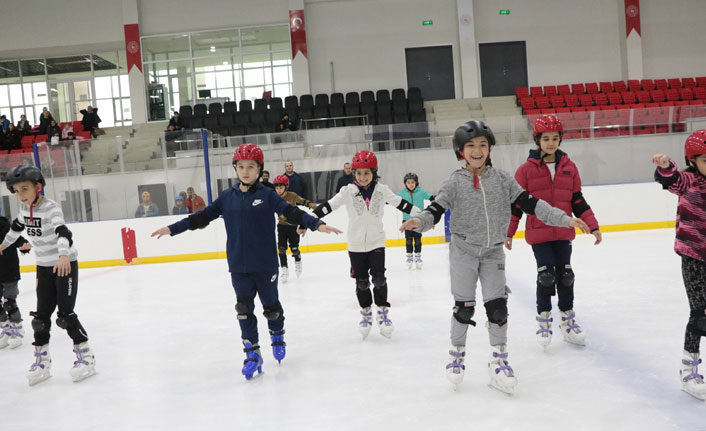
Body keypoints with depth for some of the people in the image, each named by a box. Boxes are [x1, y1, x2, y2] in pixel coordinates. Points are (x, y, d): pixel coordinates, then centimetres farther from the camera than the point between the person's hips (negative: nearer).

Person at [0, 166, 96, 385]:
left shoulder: (51, 208, -21)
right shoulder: (25, 208, 2)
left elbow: (62, 232, -39)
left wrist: (63, 255, -57)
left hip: (65, 265, -7)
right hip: (44, 267, 7)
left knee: (65, 314, -8)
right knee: (41, 315, 8)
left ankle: (85, 356, 5)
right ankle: (42, 361, 19)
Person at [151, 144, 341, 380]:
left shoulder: (267, 195, -5)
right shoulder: (227, 197, 4)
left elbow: (291, 212, -12)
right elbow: (203, 216, 8)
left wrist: (317, 224, -26)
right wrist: (173, 229, 4)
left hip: (265, 264, -2)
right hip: (238, 266, 2)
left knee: (271, 304, 13)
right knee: (244, 308, 0)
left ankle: (277, 335, 40)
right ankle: (252, 354, 9)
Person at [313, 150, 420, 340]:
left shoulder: (381, 190, -4)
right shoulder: (348, 191, -8)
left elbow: (400, 203, 5)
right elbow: (328, 205, -10)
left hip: (376, 242, 0)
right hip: (356, 244, 0)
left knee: (379, 278, -7)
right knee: (362, 281, 8)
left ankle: (383, 312, 11)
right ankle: (366, 313, 25)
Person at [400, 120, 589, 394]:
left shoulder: (502, 180, -1)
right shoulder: (455, 183, -6)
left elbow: (529, 204, -3)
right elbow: (435, 210, -12)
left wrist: (565, 218, -10)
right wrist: (418, 222, -34)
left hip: (493, 252, 2)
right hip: (463, 251, -2)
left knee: (497, 306, 2)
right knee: (463, 306, 4)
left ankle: (499, 362, 17)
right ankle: (457, 356, 25)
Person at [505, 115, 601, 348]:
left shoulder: (569, 167, 5)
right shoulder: (526, 169, -5)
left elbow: (578, 201, 9)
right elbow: (516, 203, -2)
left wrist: (593, 226, 5)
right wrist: (508, 232, -3)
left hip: (563, 232, 3)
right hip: (538, 233, -3)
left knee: (565, 275, 9)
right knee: (546, 275, -4)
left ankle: (568, 321, 24)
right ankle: (543, 320, 14)